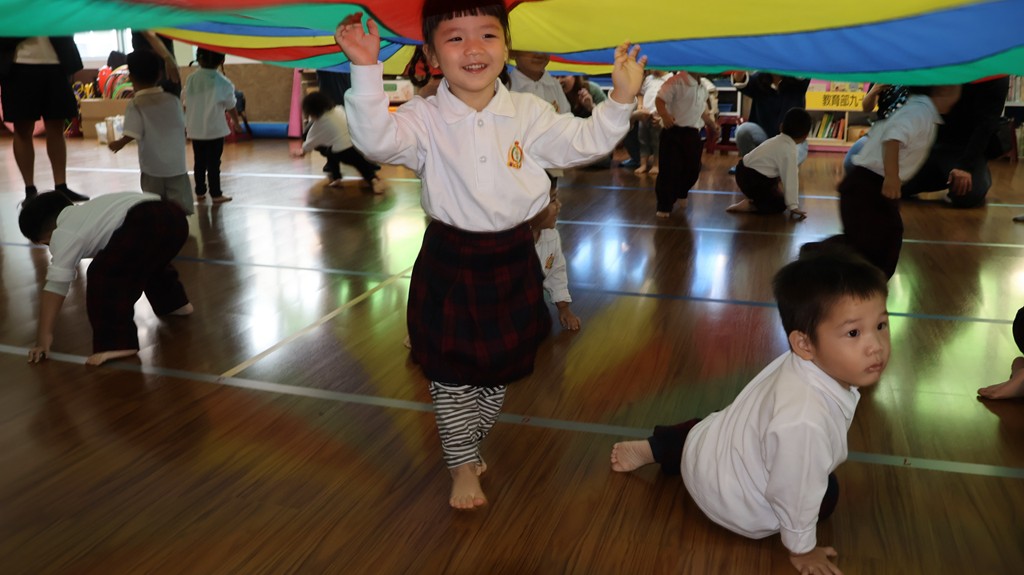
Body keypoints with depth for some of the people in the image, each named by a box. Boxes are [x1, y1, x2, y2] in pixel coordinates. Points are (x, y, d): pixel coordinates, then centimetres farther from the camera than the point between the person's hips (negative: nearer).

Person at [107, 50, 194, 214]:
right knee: (179, 207, 4)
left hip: (152, 167, -2)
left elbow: (133, 134, -16)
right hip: (176, 164, 2)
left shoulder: (135, 104, -9)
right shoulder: (173, 99, 1)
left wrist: (119, 143, 2)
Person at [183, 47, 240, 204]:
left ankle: (200, 192, 21)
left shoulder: (191, 79, -2)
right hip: (215, 130, -3)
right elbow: (231, 107, -2)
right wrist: (236, 122, 16)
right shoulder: (223, 82, -12)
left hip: (195, 129, 3)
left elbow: (186, 104, 6)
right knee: (213, 163, 3)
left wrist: (187, 123, 21)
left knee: (199, 163, 13)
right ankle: (216, 194, 9)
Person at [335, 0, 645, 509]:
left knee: (498, 370, 18)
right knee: (451, 375, 8)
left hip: (511, 261, 3)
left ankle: (467, 445, 43)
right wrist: (366, 72, -36)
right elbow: (376, 138, -26)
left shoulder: (528, 113, -1)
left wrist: (620, 99, -8)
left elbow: (584, 143, 3)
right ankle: (462, 466, 29)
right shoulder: (424, 119, -10)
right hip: (449, 262, -3)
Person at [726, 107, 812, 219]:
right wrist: (793, 206, -15)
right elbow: (790, 179, -19)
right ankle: (746, 205, -9)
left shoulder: (778, 140, 9)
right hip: (751, 180, -10)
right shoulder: (789, 150, -18)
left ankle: (754, 199, 18)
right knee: (779, 205, -2)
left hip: (744, 170, 10)